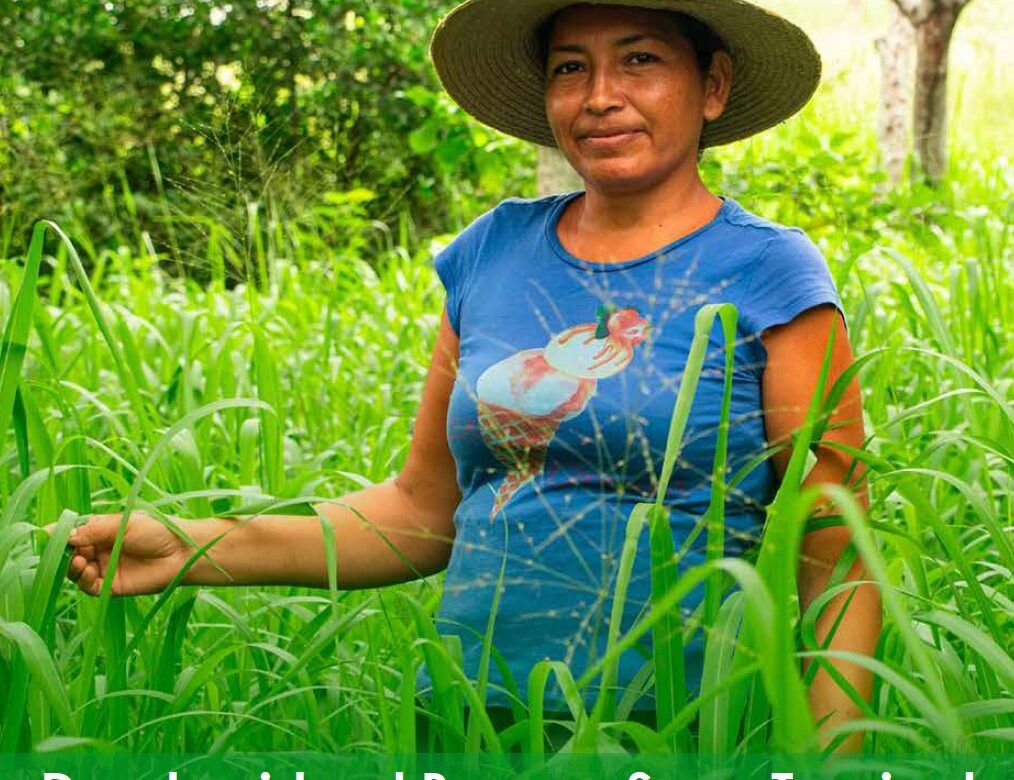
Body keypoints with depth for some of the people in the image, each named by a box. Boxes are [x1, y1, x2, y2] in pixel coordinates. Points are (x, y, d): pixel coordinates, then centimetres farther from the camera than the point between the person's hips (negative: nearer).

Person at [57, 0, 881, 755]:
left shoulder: (769, 275, -4)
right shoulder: (494, 251, 7)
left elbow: (838, 569, -6)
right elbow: (424, 511, 11)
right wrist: (196, 550, 0)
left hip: (670, 728, -4)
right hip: (465, 720, 4)